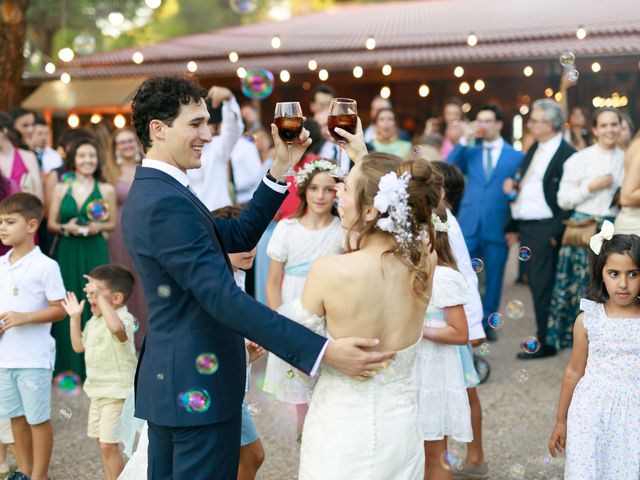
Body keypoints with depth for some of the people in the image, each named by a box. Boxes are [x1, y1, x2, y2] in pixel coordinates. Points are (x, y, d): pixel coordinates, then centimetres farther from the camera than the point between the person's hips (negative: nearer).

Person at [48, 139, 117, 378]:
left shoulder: (106, 190, 2)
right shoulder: (61, 188, 5)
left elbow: (113, 224, 7)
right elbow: (50, 224, 6)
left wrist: (98, 227, -13)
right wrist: (66, 228, -13)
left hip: (95, 252, -1)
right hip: (67, 252, 1)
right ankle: (69, 365, 12)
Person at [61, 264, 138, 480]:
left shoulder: (124, 318, -20)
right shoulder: (94, 321, 10)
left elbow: (116, 327, -46)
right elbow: (79, 346, 21)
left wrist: (99, 296, -42)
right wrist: (75, 317, 13)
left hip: (117, 393, -10)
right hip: (98, 391, 10)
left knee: (108, 445, -10)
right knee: (102, 443, 16)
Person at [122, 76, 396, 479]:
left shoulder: (151, 192, 11)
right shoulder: (166, 203, -22)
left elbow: (238, 236, 12)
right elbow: (224, 299, -30)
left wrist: (281, 169, 5)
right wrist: (321, 351, -34)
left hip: (168, 382, 11)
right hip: (198, 386, -11)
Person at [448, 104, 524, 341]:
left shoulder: (516, 156, 6)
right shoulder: (470, 152, 11)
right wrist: (464, 141, -9)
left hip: (497, 227, -1)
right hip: (469, 224, 1)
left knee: (494, 277, 6)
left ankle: (487, 323, 18)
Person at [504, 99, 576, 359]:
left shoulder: (567, 154, -12)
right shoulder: (534, 149, 15)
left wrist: (558, 233, -17)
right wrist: (514, 226, 13)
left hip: (545, 230, -8)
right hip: (526, 227, 8)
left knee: (543, 286, -2)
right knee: (536, 284, 14)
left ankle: (545, 343, 7)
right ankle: (543, 336, 25)